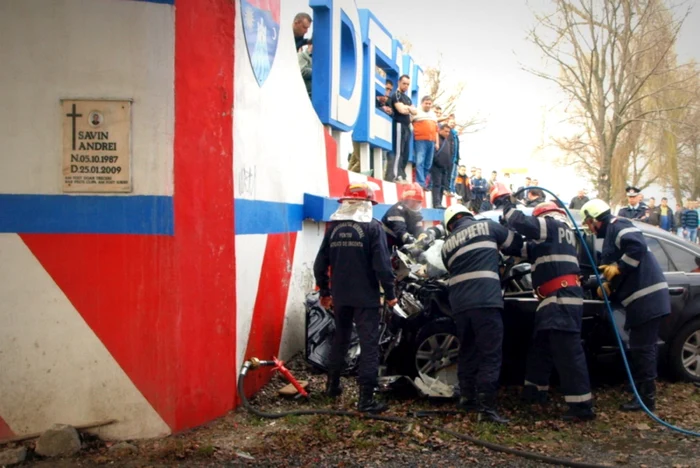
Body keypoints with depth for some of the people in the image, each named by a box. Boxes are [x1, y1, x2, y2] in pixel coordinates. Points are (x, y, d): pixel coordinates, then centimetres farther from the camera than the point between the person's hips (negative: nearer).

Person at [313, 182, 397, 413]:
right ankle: (366, 398, -7)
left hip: (340, 295, 5)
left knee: (340, 338, 22)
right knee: (369, 344, -3)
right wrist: (390, 293, -4)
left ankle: (332, 385, 33)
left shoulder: (333, 227, 7)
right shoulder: (372, 227, -7)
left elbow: (320, 264, 9)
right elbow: (382, 264, -13)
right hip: (366, 296, -5)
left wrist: (324, 291, 20)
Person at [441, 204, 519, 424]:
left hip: (459, 304, 5)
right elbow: (513, 242, 23)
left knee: (467, 351, 18)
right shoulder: (486, 226, 11)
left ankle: (466, 398, 23)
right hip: (485, 300, -5)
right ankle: (486, 405, -9)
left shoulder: (447, 245, 21)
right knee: (491, 354, -4)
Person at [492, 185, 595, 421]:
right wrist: (510, 233, 16)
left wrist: (505, 202, 0)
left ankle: (582, 406, -15)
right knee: (540, 346, 19)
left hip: (562, 298, -11)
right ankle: (535, 392, 31)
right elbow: (528, 251, 26)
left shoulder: (552, 224, 0)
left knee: (567, 350, -13)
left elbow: (523, 223, -15)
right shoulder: (560, 233, 29)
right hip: (557, 299, 11)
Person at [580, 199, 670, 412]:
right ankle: (643, 395, 22)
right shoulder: (611, 234, 24)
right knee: (641, 348, 14)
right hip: (643, 298, 11)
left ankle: (646, 398, 0)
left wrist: (617, 268, -19)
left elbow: (638, 247, -25)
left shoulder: (617, 225, -6)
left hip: (647, 297, -11)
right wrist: (608, 286, 11)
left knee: (642, 348, -6)